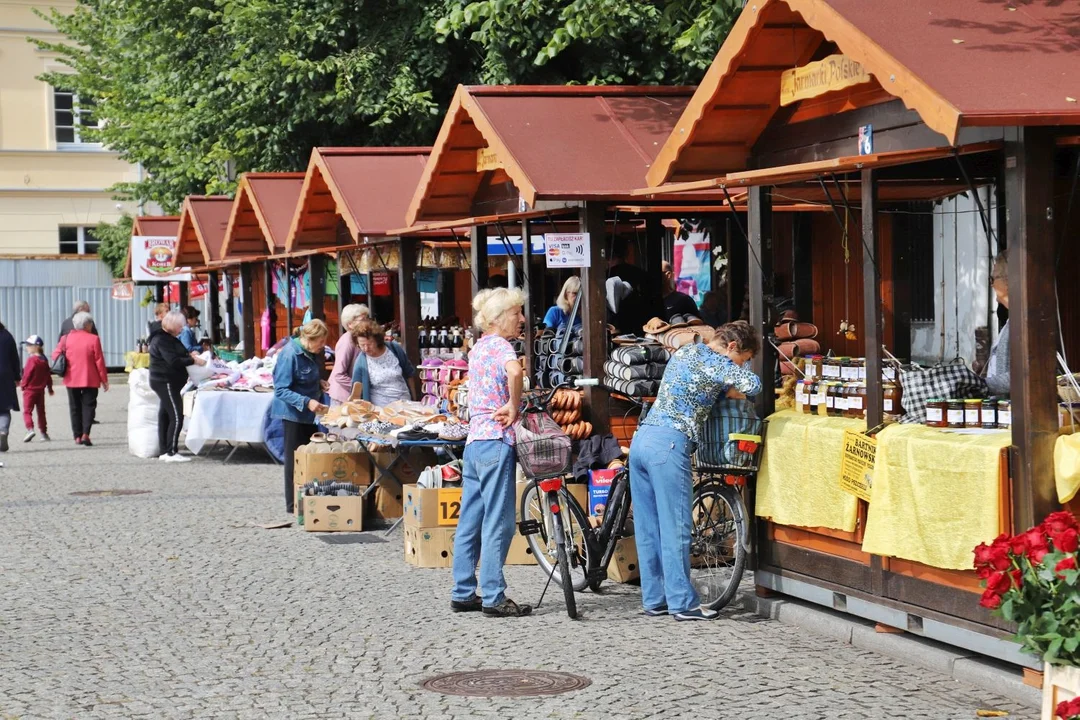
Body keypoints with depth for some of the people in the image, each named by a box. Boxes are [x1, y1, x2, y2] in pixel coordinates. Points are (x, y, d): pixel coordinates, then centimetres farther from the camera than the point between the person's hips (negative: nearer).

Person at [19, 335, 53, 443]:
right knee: (41, 411, 14)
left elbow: (27, 374, -14)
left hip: (30, 389, -7)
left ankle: (30, 429, -23)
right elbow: (48, 375, 11)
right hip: (41, 390, 7)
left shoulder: (31, 360, -15)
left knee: (27, 411, -5)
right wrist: (50, 388, 20)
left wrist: (23, 385, 1)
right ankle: (44, 433, 16)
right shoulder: (44, 360, 6)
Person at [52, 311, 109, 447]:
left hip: (71, 379, 3)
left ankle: (78, 436, 10)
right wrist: (104, 379, 1)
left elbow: (56, 354, 1)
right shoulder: (94, 339, -8)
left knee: (75, 407, 11)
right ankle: (85, 433, -15)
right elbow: (99, 361, -7)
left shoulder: (67, 338, 1)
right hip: (90, 379, -3)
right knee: (88, 405, 1)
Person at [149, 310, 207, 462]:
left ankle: (164, 451, 16)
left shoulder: (168, 338, 18)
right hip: (166, 382, -11)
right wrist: (193, 361, -19)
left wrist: (189, 355, 5)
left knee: (165, 416, 12)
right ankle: (171, 453, -14)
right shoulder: (162, 340, -16)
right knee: (176, 417, -13)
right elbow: (173, 361, -24)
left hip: (167, 382, 11)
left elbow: (175, 357, 24)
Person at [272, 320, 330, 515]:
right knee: (296, 458, -1)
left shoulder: (311, 353, 3)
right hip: (293, 412, -9)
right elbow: (281, 390, -25)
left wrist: (320, 382, 1)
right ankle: (294, 505, 7)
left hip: (309, 413, 9)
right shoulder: (290, 355, -24)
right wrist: (307, 402, -34)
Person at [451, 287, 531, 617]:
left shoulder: (477, 348, 17)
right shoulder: (500, 345, -10)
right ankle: (494, 597, -3)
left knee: (470, 522, 11)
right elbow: (514, 371, -33)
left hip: (474, 440, 9)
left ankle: (463, 593, 15)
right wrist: (514, 405, -18)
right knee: (498, 522, -5)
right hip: (496, 441, -9)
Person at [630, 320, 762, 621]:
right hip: (668, 445, -8)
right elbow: (753, 385, -18)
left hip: (641, 438, 8)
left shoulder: (684, 351, 20)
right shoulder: (715, 363, -6)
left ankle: (653, 599, 15)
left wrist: (724, 390, 22)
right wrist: (731, 391, 4)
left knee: (647, 528, 10)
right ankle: (683, 603, 0)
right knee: (675, 528, -3)